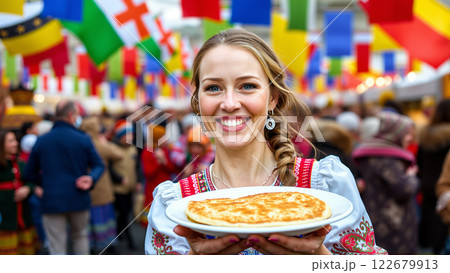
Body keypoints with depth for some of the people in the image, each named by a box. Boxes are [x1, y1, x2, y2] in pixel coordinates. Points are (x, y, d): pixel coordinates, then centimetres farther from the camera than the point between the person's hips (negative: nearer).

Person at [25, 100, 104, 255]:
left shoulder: (41, 141, 2)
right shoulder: (83, 139, -3)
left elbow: (31, 173, 9)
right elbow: (98, 165, -4)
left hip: (51, 201, 0)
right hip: (78, 199, 0)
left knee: (57, 246, 4)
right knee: (80, 236, 22)